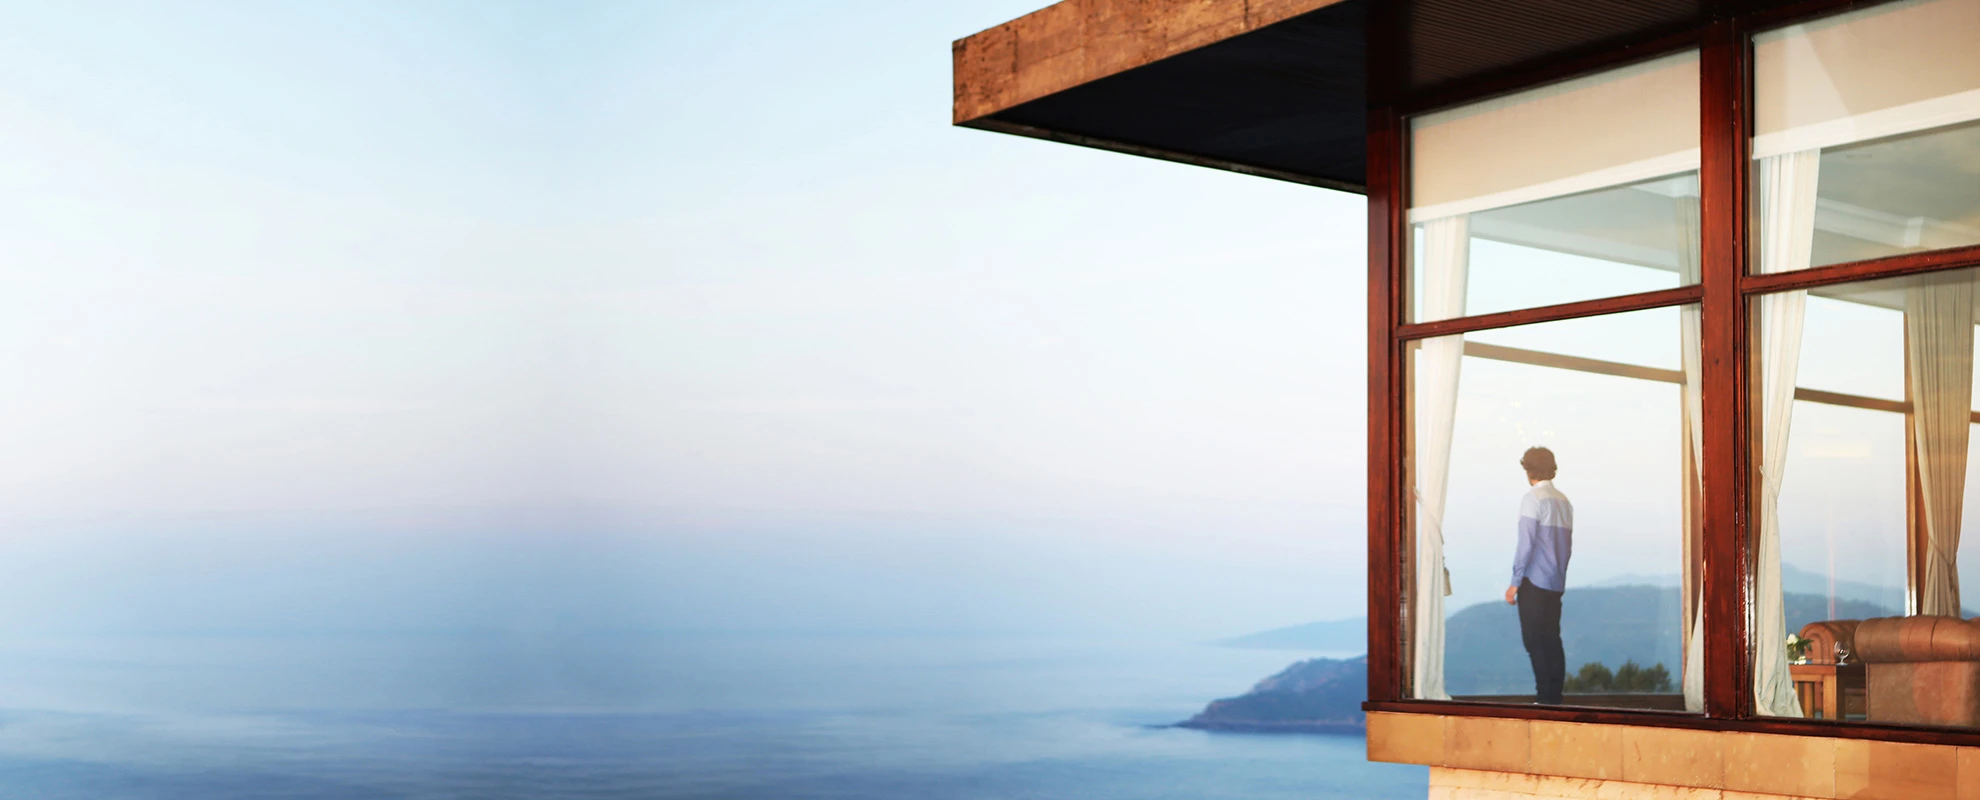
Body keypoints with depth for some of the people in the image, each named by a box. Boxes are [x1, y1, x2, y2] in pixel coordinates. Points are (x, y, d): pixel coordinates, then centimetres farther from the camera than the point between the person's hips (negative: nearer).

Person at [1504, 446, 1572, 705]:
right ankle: (1555, 697, 9)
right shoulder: (1564, 501, 10)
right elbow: (1568, 546, 14)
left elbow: (1526, 544, -14)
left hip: (1534, 581, -7)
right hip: (1556, 582, 7)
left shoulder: (1533, 499, -10)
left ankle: (1545, 697, -7)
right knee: (1552, 640, 9)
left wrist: (1515, 582, -10)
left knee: (1534, 641, -4)